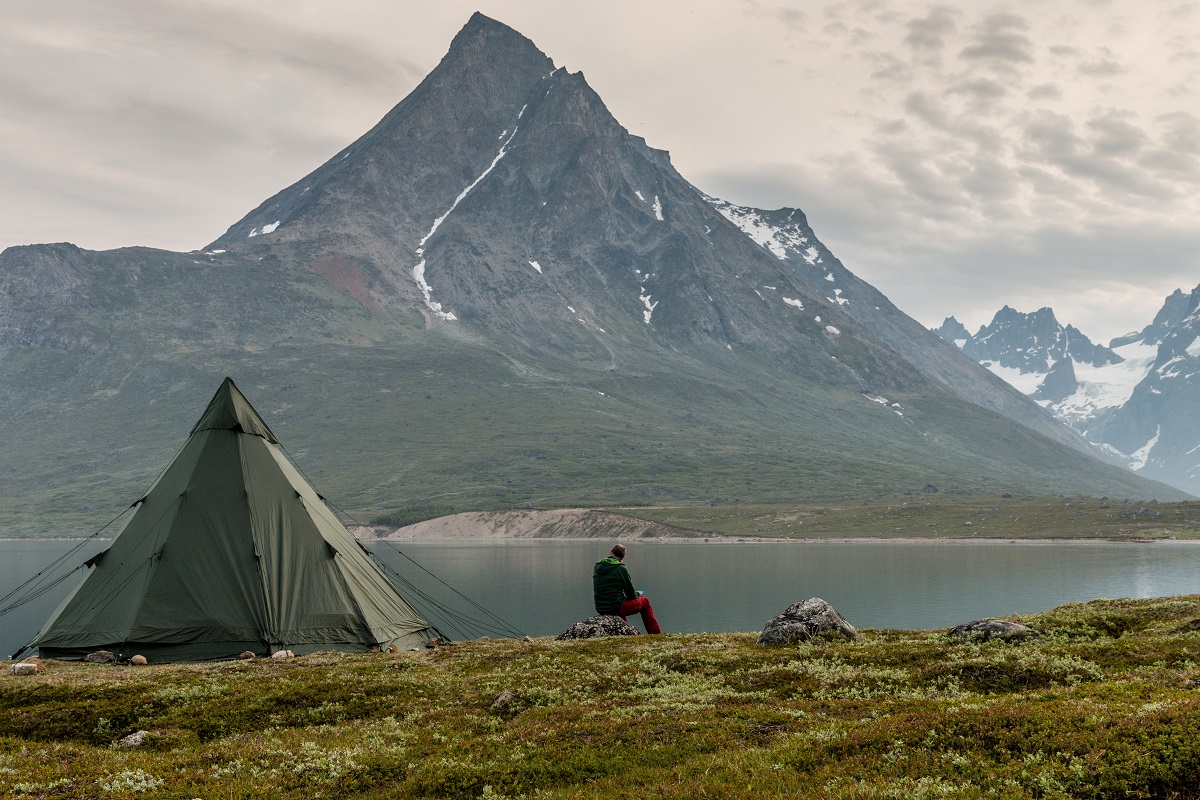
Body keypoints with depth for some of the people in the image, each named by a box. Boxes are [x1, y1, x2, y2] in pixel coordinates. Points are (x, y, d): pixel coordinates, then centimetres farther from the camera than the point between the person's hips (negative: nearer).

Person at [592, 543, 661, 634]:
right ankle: (656, 634, 21)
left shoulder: (597, 567, 5)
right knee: (644, 602, 17)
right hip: (616, 608, -6)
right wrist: (638, 595, 19)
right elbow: (631, 594, -6)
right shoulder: (620, 569, -13)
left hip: (600, 609, 6)